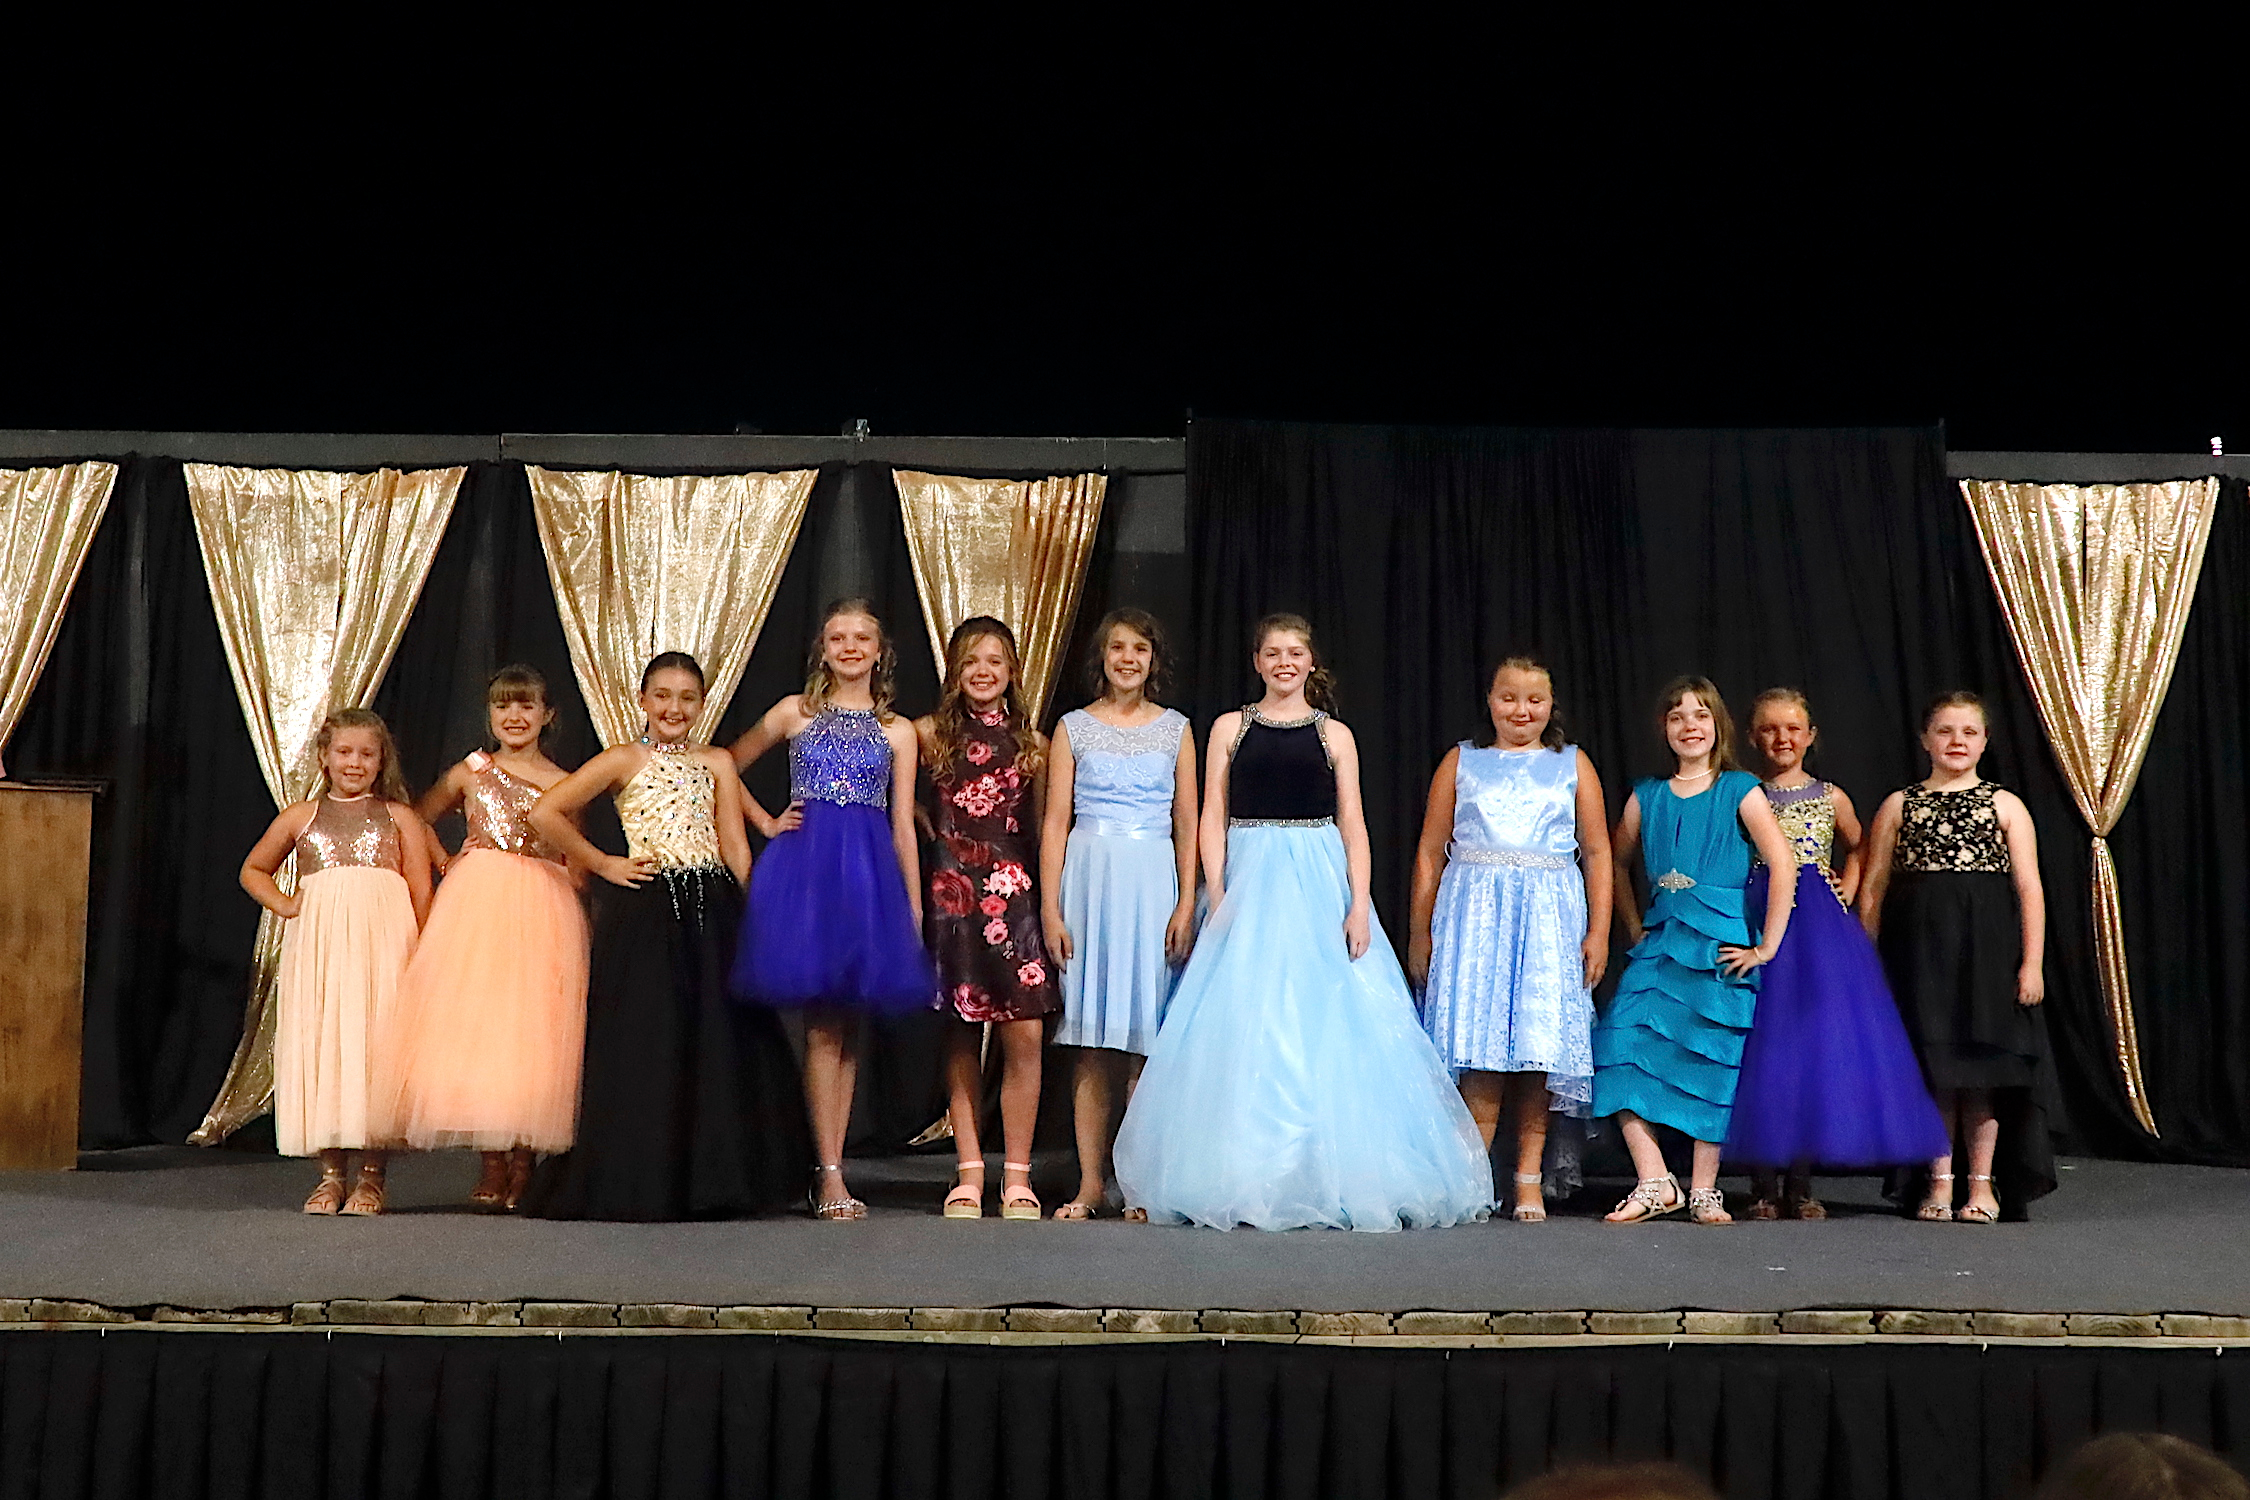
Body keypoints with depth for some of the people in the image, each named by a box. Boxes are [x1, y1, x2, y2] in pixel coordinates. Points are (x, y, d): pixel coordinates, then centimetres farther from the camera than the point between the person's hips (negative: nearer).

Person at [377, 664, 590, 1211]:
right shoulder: (470, 774, 9)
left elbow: (574, 864, 7)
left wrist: (584, 932, -1)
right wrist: (445, 861, 11)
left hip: (542, 914, -1)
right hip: (476, 904, 1)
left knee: (532, 1030, -6)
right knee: (475, 1023, -6)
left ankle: (523, 1163, 1)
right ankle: (494, 1165, -1)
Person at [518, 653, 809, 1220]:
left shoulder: (716, 763, 12)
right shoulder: (625, 761, 4)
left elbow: (735, 846, 7)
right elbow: (545, 813, 0)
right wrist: (602, 864, 0)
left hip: (711, 910, 3)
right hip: (644, 913, -3)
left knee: (715, 1042, 1)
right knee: (645, 1047, -2)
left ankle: (711, 1183, 11)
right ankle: (637, 1187, 6)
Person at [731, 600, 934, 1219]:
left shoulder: (896, 731, 10)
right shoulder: (796, 711, 7)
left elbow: (903, 827, 9)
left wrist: (914, 913, 6)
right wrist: (766, 823, 7)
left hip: (869, 873, 2)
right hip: (804, 866, -2)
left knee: (847, 1025, 4)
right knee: (823, 1023, -7)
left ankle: (829, 1172, 9)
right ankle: (830, 1177, -8)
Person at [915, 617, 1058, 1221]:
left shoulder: (1030, 743, 9)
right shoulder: (931, 734, 6)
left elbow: (1039, 827, 12)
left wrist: (1048, 900, 7)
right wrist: (930, 826, 4)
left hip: (1014, 892, 0)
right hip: (951, 890, 0)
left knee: (1025, 1035, -7)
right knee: (961, 1037, 3)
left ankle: (1017, 1178, 1)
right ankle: (969, 1174, 9)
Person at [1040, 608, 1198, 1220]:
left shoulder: (1175, 728, 9)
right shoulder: (1074, 727, 6)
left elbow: (1187, 823, 8)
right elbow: (1055, 821, 4)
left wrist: (1186, 903, -2)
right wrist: (1050, 908, -4)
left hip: (1155, 883, 1)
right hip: (1089, 877, 0)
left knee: (1147, 1036, -1)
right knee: (1092, 1043, 0)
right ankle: (1092, 1182, 4)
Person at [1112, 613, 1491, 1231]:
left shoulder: (1335, 735, 9)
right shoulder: (1231, 728, 8)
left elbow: (1353, 825, 6)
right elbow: (1213, 818, 5)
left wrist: (1359, 904, -5)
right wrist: (1217, 897, -6)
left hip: (1320, 886, 0)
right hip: (1250, 884, 0)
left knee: (1328, 1026, -3)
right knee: (1246, 1025, -4)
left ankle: (1334, 1177, 4)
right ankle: (1244, 1182, 2)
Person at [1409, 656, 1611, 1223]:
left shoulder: (1572, 765, 12)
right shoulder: (1461, 762, 12)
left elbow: (1597, 852, 10)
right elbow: (1430, 851, 10)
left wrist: (1599, 931, 1)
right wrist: (1420, 932, 4)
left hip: (1549, 917, 1)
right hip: (1474, 914, -1)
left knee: (1539, 1042, -3)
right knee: (1479, 1041, -9)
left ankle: (1529, 1178, 2)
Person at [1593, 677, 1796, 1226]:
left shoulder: (1739, 790, -1)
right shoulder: (1647, 796, 10)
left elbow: (1783, 865, -8)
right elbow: (1616, 863, 21)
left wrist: (1767, 947, -11)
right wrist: (1636, 930, 11)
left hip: (1721, 942, -3)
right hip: (1660, 943, 3)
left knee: (1712, 1065, -1)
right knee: (1622, 1046, -12)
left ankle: (1704, 1191, 10)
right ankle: (1656, 1184, -9)